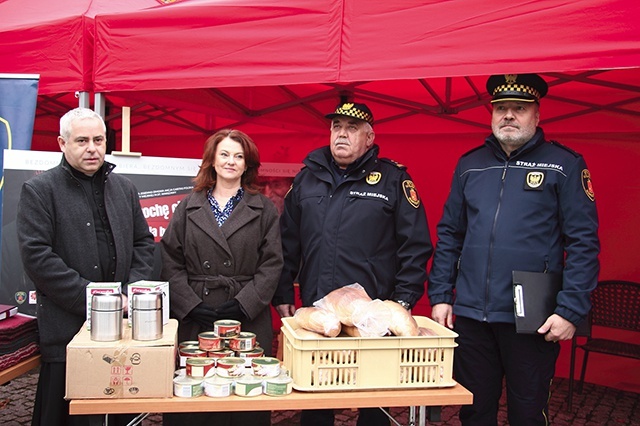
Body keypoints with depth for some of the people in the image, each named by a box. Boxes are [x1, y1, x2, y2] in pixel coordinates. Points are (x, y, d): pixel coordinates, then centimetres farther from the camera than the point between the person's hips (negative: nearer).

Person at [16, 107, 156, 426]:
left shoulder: (123, 188, 13)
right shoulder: (39, 190, -3)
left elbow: (143, 242, 16)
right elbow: (36, 256, -11)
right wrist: (92, 299, -15)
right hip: (67, 326, -4)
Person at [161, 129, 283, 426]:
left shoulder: (264, 209, 8)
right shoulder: (189, 207, 11)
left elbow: (272, 264, 1)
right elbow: (171, 262, 5)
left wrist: (244, 303, -11)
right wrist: (190, 305, -8)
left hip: (248, 318, -1)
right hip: (194, 318, 1)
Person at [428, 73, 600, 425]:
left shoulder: (564, 165, -2)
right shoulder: (469, 165, 10)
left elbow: (583, 242, -6)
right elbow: (449, 235, 12)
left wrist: (571, 310, -13)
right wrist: (440, 296, 6)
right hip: (470, 314, 4)